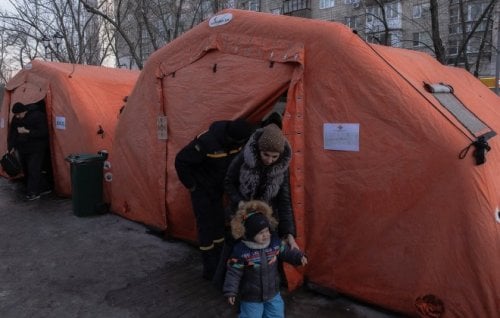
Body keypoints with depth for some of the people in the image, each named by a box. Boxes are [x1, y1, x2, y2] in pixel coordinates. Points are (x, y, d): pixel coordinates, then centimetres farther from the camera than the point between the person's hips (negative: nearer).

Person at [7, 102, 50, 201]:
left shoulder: (37, 116, -16)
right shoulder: (16, 119, 4)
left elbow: (43, 133, -20)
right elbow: (12, 133, 11)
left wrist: (27, 131, -23)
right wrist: (12, 147, 3)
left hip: (36, 149, -7)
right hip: (23, 149, 7)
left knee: (33, 170, -10)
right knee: (27, 170, 9)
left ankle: (33, 192, -4)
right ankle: (44, 188, 18)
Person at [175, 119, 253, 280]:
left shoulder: (235, 142, -14)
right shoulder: (207, 142, -34)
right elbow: (181, 161, -25)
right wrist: (191, 185, -17)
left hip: (217, 189, 7)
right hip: (202, 189, -6)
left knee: (218, 224, 13)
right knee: (206, 226, -2)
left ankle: (219, 263, 27)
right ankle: (210, 270, 10)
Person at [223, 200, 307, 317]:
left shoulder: (275, 242, -13)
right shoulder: (241, 250, -24)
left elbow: (287, 252, 3)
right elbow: (234, 272, -18)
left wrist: (299, 257, -13)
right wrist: (230, 292, -17)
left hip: (273, 293, 4)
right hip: (251, 297, -4)